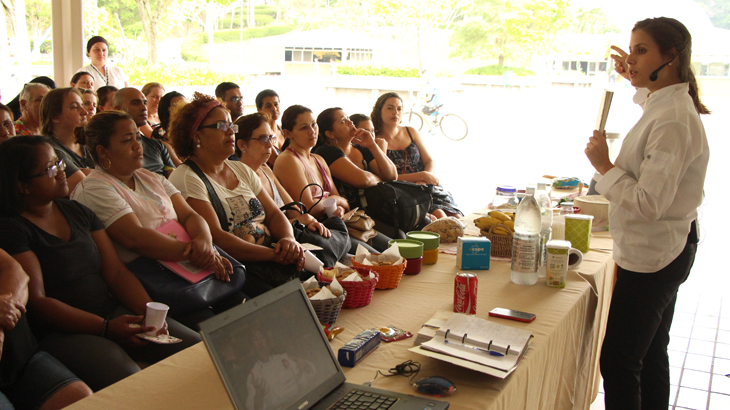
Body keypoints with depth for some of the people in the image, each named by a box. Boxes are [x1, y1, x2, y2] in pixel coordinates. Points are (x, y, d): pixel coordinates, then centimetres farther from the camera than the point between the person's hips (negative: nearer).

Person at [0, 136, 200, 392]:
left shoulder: (79, 212, 15)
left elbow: (116, 273, 11)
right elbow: (36, 301, -14)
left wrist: (149, 311, -8)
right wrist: (106, 328, -23)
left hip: (113, 312, 7)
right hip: (61, 331, -6)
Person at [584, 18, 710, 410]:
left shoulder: (673, 121, -23)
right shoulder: (667, 103, 7)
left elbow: (648, 204, -27)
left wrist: (604, 165, -17)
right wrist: (636, 78, 28)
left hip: (651, 256, -10)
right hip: (664, 249, 10)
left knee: (618, 362, -3)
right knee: (650, 356, 20)